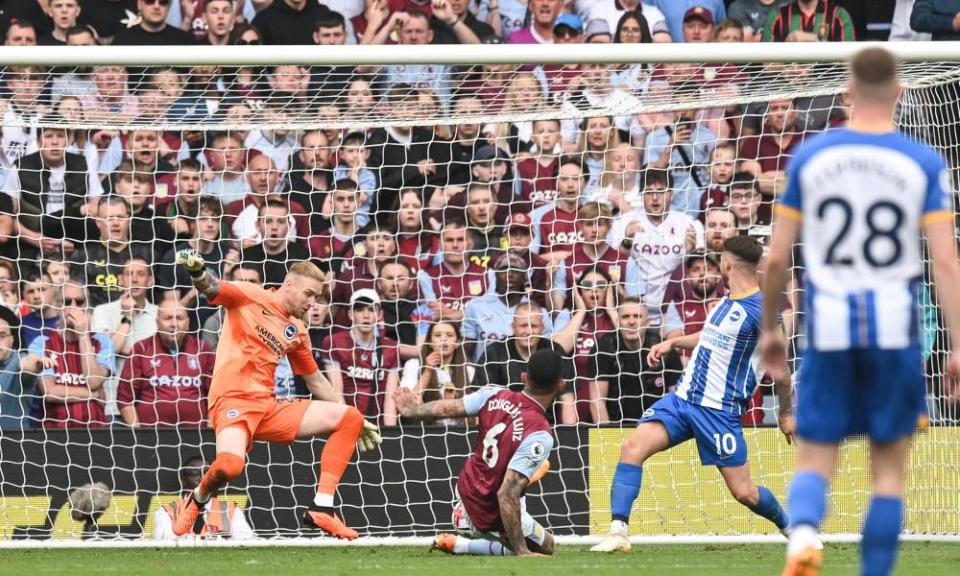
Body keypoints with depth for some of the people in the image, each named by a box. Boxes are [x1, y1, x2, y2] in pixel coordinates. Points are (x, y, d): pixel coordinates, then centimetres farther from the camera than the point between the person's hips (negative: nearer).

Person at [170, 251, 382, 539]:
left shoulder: (297, 332, 18)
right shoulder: (250, 297, 0)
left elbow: (315, 381, 28)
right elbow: (211, 288, -17)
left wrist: (356, 422, 29)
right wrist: (197, 272, -41)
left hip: (268, 407, 7)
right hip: (233, 400, -7)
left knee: (350, 418, -2)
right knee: (229, 465, -36)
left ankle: (321, 509, -5)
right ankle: (197, 500, 2)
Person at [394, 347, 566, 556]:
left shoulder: (494, 396, -16)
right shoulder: (540, 436, -33)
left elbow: (444, 409, -2)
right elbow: (507, 494, -36)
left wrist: (412, 411, 21)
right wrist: (520, 551, -31)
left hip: (466, 487, 8)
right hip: (493, 514, -8)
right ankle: (461, 545, 0)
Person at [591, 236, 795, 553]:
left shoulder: (760, 310, -13)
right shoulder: (728, 301, 13)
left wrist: (787, 413, -2)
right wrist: (673, 343, 28)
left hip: (719, 410, -7)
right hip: (682, 396, 7)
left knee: (744, 492, -2)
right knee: (632, 447, -15)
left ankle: (789, 526, 28)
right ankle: (618, 532, -17)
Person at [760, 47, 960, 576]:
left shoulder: (809, 156, 2)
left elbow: (776, 258, 3)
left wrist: (769, 329, 17)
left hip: (828, 325, 1)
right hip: (895, 325, -1)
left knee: (815, 460, 5)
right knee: (889, 467, 11)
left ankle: (803, 533, -26)